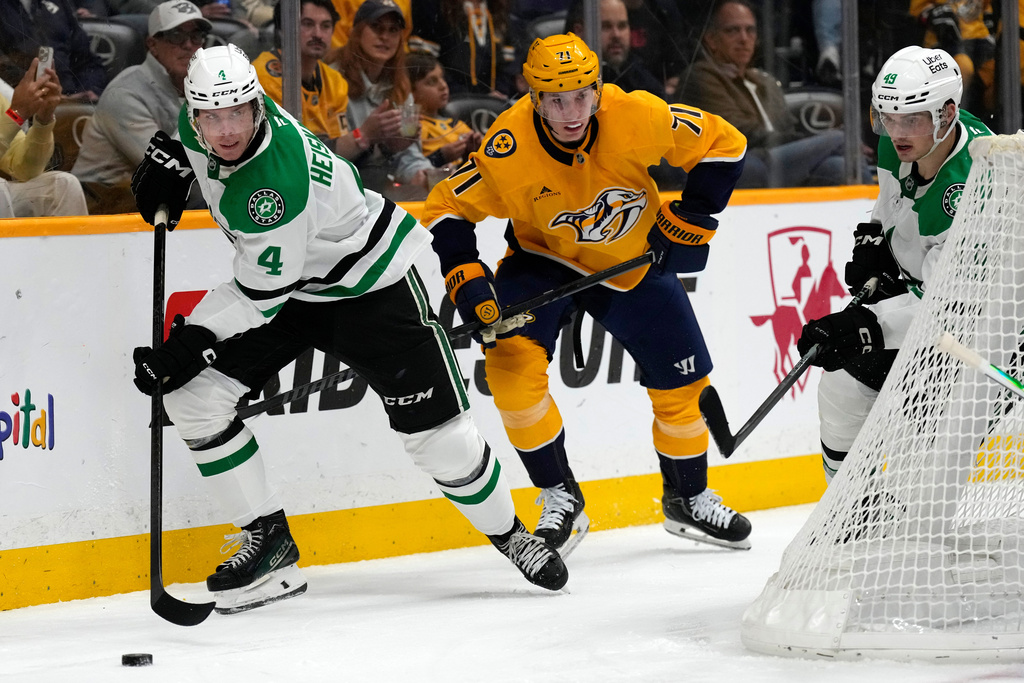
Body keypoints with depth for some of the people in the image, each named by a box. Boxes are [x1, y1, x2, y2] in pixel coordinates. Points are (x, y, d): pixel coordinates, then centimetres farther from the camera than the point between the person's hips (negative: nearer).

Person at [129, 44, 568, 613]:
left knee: (439, 434, -7)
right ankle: (268, 538, 1)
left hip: (369, 283, -8)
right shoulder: (205, 126, -15)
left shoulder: (277, 180, -37)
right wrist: (169, 158, -1)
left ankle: (508, 531, 21)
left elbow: (265, 291, -31)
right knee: (193, 394, -10)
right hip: (290, 283, 8)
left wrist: (193, 343, -32)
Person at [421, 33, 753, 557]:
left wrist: (690, 221, -15)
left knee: (682, 379, 4)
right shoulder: (509, 149, -30)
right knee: (512, 361, -24)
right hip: (544, 258, -1)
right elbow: (448, 209, -17)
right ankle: (560, 498, -7)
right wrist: (467, 280, -28)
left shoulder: (637, 117, -29)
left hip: (634, 259, 1)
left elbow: (721, 144, -15)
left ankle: (687, 498, 31)